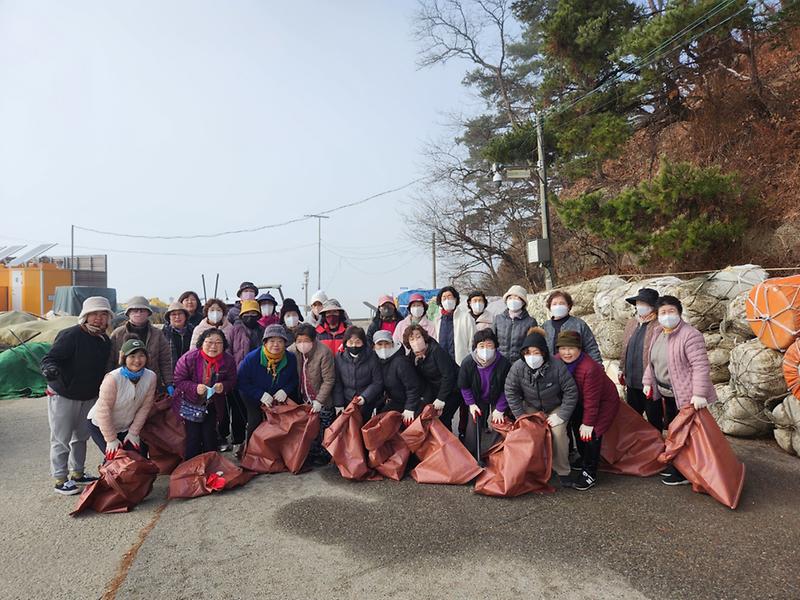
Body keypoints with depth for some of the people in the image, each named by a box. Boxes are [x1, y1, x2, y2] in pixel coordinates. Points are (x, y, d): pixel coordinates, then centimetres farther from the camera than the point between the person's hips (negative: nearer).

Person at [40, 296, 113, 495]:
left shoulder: (105, 341, 3)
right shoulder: (71, 335, -20)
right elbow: (50, 358, -24)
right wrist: (50, 368, -46)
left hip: (89, 397, 7)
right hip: (63, 395, -7)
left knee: (81, 437, 18)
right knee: (61, 440, 2)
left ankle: (77, 473, 32)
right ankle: (60, 480, 13)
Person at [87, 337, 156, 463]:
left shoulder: (151, 377, -17)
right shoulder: (112, 378, -30)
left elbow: (145, 407, -8)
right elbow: (104, 411, -24)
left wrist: (134, 432, -5)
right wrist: (111, 439, -18)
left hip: (126, 426, 4)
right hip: (99, 425, -4)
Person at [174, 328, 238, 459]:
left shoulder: (228, 360, -13)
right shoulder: (189, 358, -21)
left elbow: (232, 382, -2)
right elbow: (178, 380, -14)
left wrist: (223, 386, -25)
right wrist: (195, 388, -31)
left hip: (212, 405, 2)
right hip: (191, 404, -2)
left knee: (210, 437, 4)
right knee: (193, 437, -3)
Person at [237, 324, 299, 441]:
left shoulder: (291, 358, -14)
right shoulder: (251, 358, -22)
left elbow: (295, 380, -1)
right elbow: (242, 382, -19)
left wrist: (285, 390, -21)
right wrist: (260, 395, -28)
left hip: (281, 400, 2)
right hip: (254, 401, -2)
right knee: (255, 425, 1)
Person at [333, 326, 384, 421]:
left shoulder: (372, 357, -9)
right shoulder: (339, 358, -2)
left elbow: (378, 382, -6)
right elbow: (337, 384, 2)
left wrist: (364, 397, -16)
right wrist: (338, 404, -2)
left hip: (368, 404, -2)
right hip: (347, 404, 2)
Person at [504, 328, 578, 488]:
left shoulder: (557, 367, -29)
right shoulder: (517, 368, -23)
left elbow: (571, 392, -18)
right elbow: (511, 392, -11)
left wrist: (561, 416, -19)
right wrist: (521, 416, -12)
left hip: (555, 407, -1)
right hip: (531, 407, 2)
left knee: (558, 433, -22)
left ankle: (562, 471, -1)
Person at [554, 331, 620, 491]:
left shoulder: (590, 368, -36)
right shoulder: (558, 361, -15)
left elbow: (591, 399, -29)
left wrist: (588, 423, -22)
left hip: (604, 401, -7)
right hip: (580, 402, 8)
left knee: (590, 434, -15)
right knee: (577, 428, 16)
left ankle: (590, 474, 0)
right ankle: (585, 461, 40)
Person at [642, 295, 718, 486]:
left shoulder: (690, 335, -20)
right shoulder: (658, 333, 7)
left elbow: (701, 366, -24)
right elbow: (652, 361, 16)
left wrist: (699, 394, -29)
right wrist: (647, 382, 10)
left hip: (686, 395, -8)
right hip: (667, 393, 9)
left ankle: (685, 473, 14)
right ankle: (675, 464, 37)